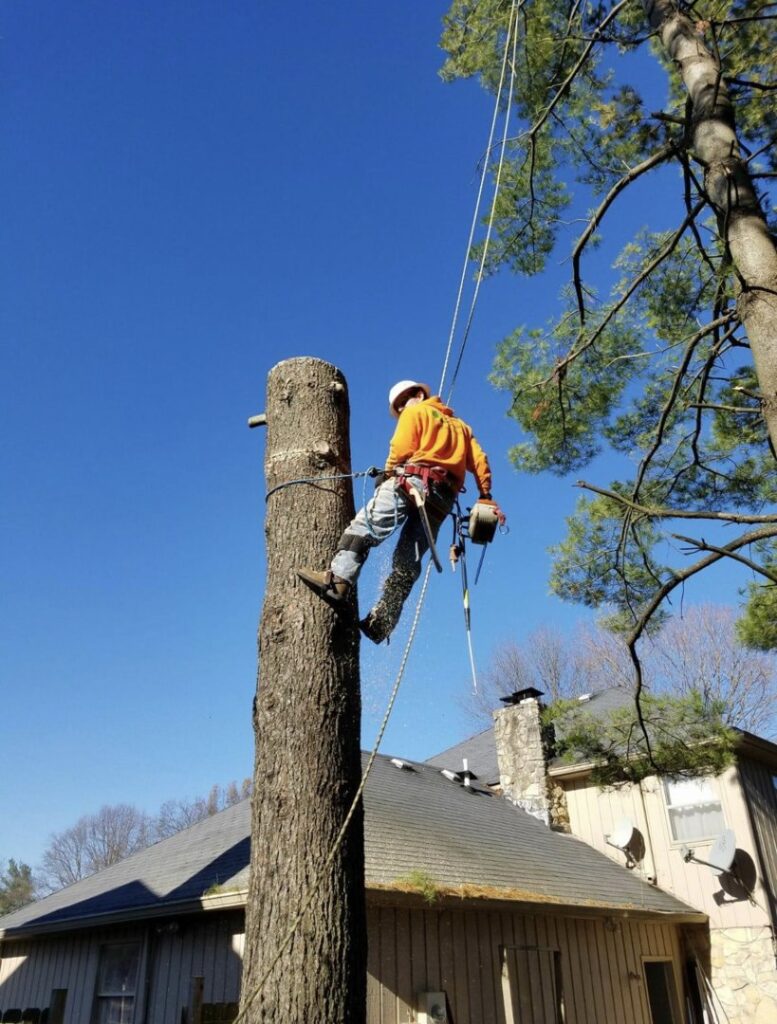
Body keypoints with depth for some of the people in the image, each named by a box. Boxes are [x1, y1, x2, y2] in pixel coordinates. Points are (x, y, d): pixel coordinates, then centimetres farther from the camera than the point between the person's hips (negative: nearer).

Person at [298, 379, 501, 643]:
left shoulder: (416, 413, 16)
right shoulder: (460, 426, 34)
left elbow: (402, 447, -1)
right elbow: (479, 460, 22)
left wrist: (388, 472, 11)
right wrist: (485, 496, 17)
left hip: (413, 481, -6)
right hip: (444, 497, 6)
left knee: (365, 525, -17)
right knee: (408, 561, 3)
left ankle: (337, 579, -37)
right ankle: (380, 622, -2)